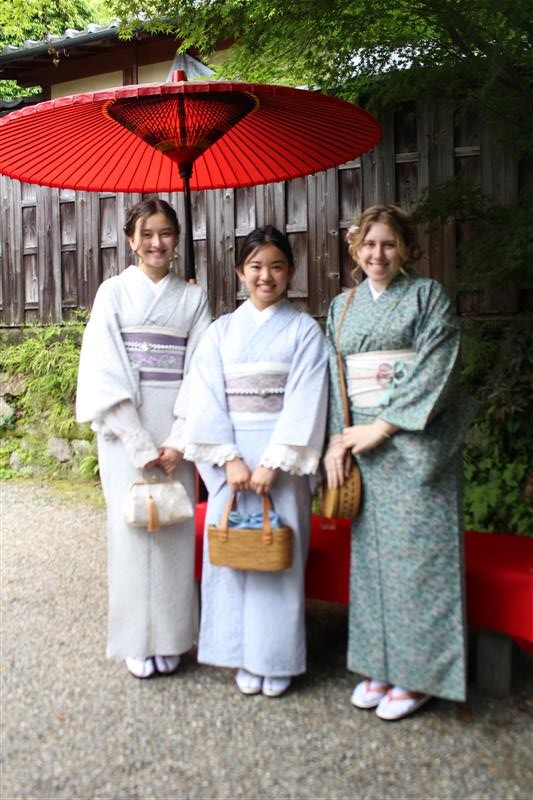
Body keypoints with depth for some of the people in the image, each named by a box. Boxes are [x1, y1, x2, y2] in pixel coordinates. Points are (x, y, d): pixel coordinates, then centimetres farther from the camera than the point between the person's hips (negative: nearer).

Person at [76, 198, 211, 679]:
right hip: (125, 427, -1)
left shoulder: (193, 297, 8)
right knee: (131, 525, 1)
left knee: (175, 526, 3)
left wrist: (178, 440, -9)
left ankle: (169, 639, 17)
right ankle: (137, 642, 16)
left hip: (175, 427, 1)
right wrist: (141, 445, -12)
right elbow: (105, 372, -4)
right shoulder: (114, 292, 3)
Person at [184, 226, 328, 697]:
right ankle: (245, 657, 21)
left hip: (282, 455, -2)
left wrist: (272, 463, -15)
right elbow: (208, 399, 0)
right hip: (231, 455, 2)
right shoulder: (221, 331, 7)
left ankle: (277, 659, 18)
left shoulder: (304, 330, 2)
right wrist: (231, 459, -10)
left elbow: (305, 402, -7)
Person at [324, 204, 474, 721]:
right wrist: (336, 438, -1)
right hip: (362, 440, 5)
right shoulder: (342, 307, 15)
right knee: (370, 550, 7)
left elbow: (436, 370, -10)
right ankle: (379, 665, 20)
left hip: (415, 442, -4)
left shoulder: (428, 296, 1)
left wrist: (383, 426, -14)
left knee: (414, 550, -2)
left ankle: (417, 673, 12)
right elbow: (333, 377, 13)